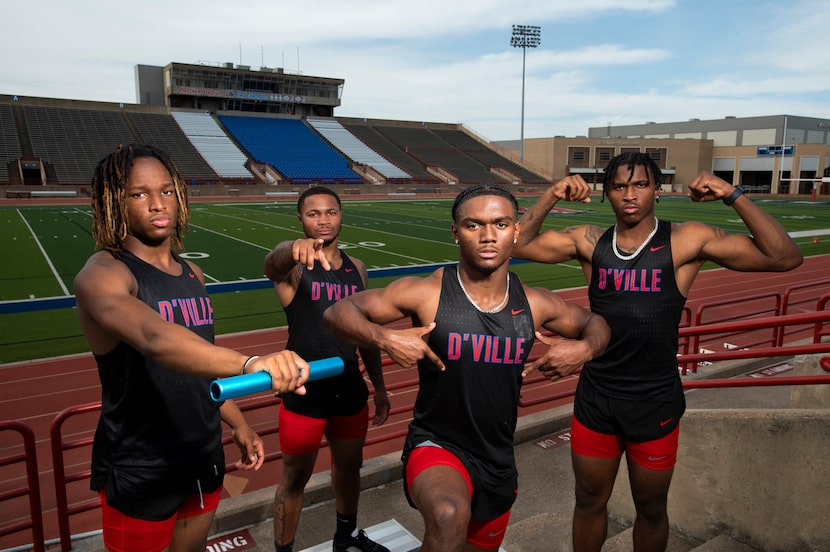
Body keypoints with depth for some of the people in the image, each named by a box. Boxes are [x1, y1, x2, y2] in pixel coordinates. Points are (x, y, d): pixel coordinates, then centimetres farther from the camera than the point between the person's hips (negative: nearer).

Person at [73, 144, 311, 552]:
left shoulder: (192, 274, 4)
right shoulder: (102, 275, -20)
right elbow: (155, 339, -42)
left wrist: (238, 424, 12)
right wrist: (249, 363, -57)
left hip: (204, 458, 7)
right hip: (140, 472, -6)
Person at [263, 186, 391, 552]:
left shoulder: (356, 268, 5)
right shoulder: (293, 264, -11)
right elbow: (273, 263, -38)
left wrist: (379, 387, 14)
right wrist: (295, 247, -61)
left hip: (350, 389, 5)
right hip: (304, 394, -5)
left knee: (349, 467, 23)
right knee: (295, 479, 10)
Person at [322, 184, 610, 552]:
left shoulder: (534, 304, -4)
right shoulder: (425, 293, -15)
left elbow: (595, 324, 13)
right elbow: (337, 312, -9)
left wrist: (585, 348, -10)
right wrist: (384, 338, -29)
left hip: (499, 462, 5)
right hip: (436, 448, -5)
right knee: (450, 518, -40)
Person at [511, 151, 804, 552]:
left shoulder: (686, 241, -8)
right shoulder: (590, 243, -2)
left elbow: (784, 258, -13)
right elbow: (518, 245, -4)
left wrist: (734, 196, -20)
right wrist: (551, 198, -13)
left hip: (655, 402, -1)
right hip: (595, 398, 2)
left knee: (651, 510, 19)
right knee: (589, 502, 19)